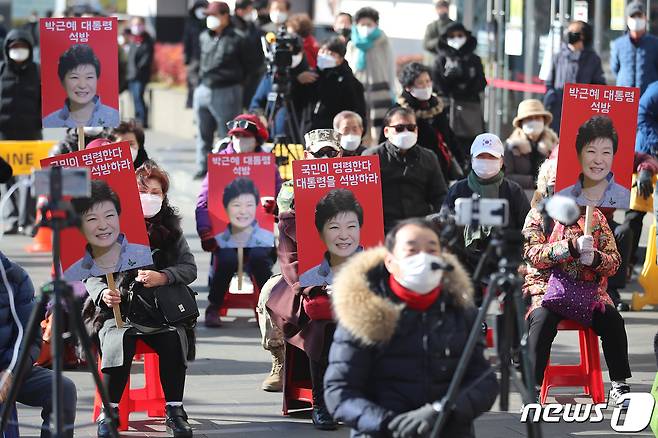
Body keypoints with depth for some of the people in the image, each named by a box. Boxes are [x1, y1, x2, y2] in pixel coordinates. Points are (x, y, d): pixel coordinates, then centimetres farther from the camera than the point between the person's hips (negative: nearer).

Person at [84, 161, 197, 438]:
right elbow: (92, 274, 3)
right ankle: (109, 412, -25)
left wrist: (163, 277, -14)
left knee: (173, 339, -29)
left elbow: (189, 268, 5)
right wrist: (102, 293, -18)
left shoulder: (171, 229, 11)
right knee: (120, 340, -33)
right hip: (119, 310, -2)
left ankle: (174, 410, -18)